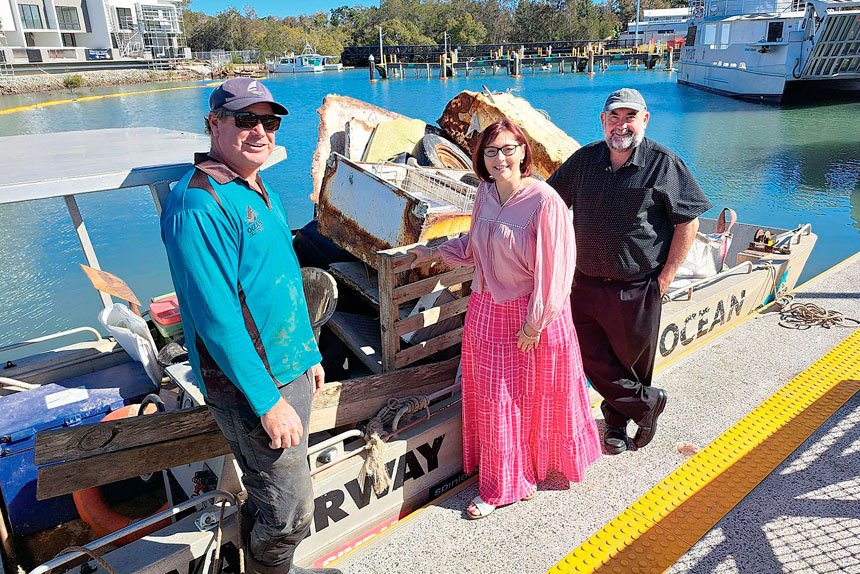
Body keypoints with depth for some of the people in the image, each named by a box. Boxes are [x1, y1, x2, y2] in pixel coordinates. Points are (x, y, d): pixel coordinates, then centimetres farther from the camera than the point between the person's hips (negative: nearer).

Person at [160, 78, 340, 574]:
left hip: (290, 372, 9)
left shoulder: (262, 192, 10)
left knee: (269, 494, 23)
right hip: (252, 386, -9)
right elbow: (215, 317, -25)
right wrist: (269, 402, -24)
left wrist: (310, 354, 18)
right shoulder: (199, 203, -20)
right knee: (290, 511, 4)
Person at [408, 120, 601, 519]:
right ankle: (502, 484, 30)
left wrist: (534, 323, -14)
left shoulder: (543, 201, -18)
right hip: (487, 311, 6)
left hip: (532, 314, -5)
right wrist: (433, 252, 17)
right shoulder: (485, 195, 2)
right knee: (492, 400, 11)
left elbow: (552, 269, -17)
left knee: (535, 396, 13)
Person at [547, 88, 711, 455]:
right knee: (593, 359, 7)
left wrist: (666, 277, -8)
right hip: (586, 284, 4)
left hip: (637, 289, -3)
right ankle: (647, 402, 29)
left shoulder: (663, 164, -7)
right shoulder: (584, 160, 3)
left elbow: (688, 221, -5)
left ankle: (617, 418, 37)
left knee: (633, 361, 12)